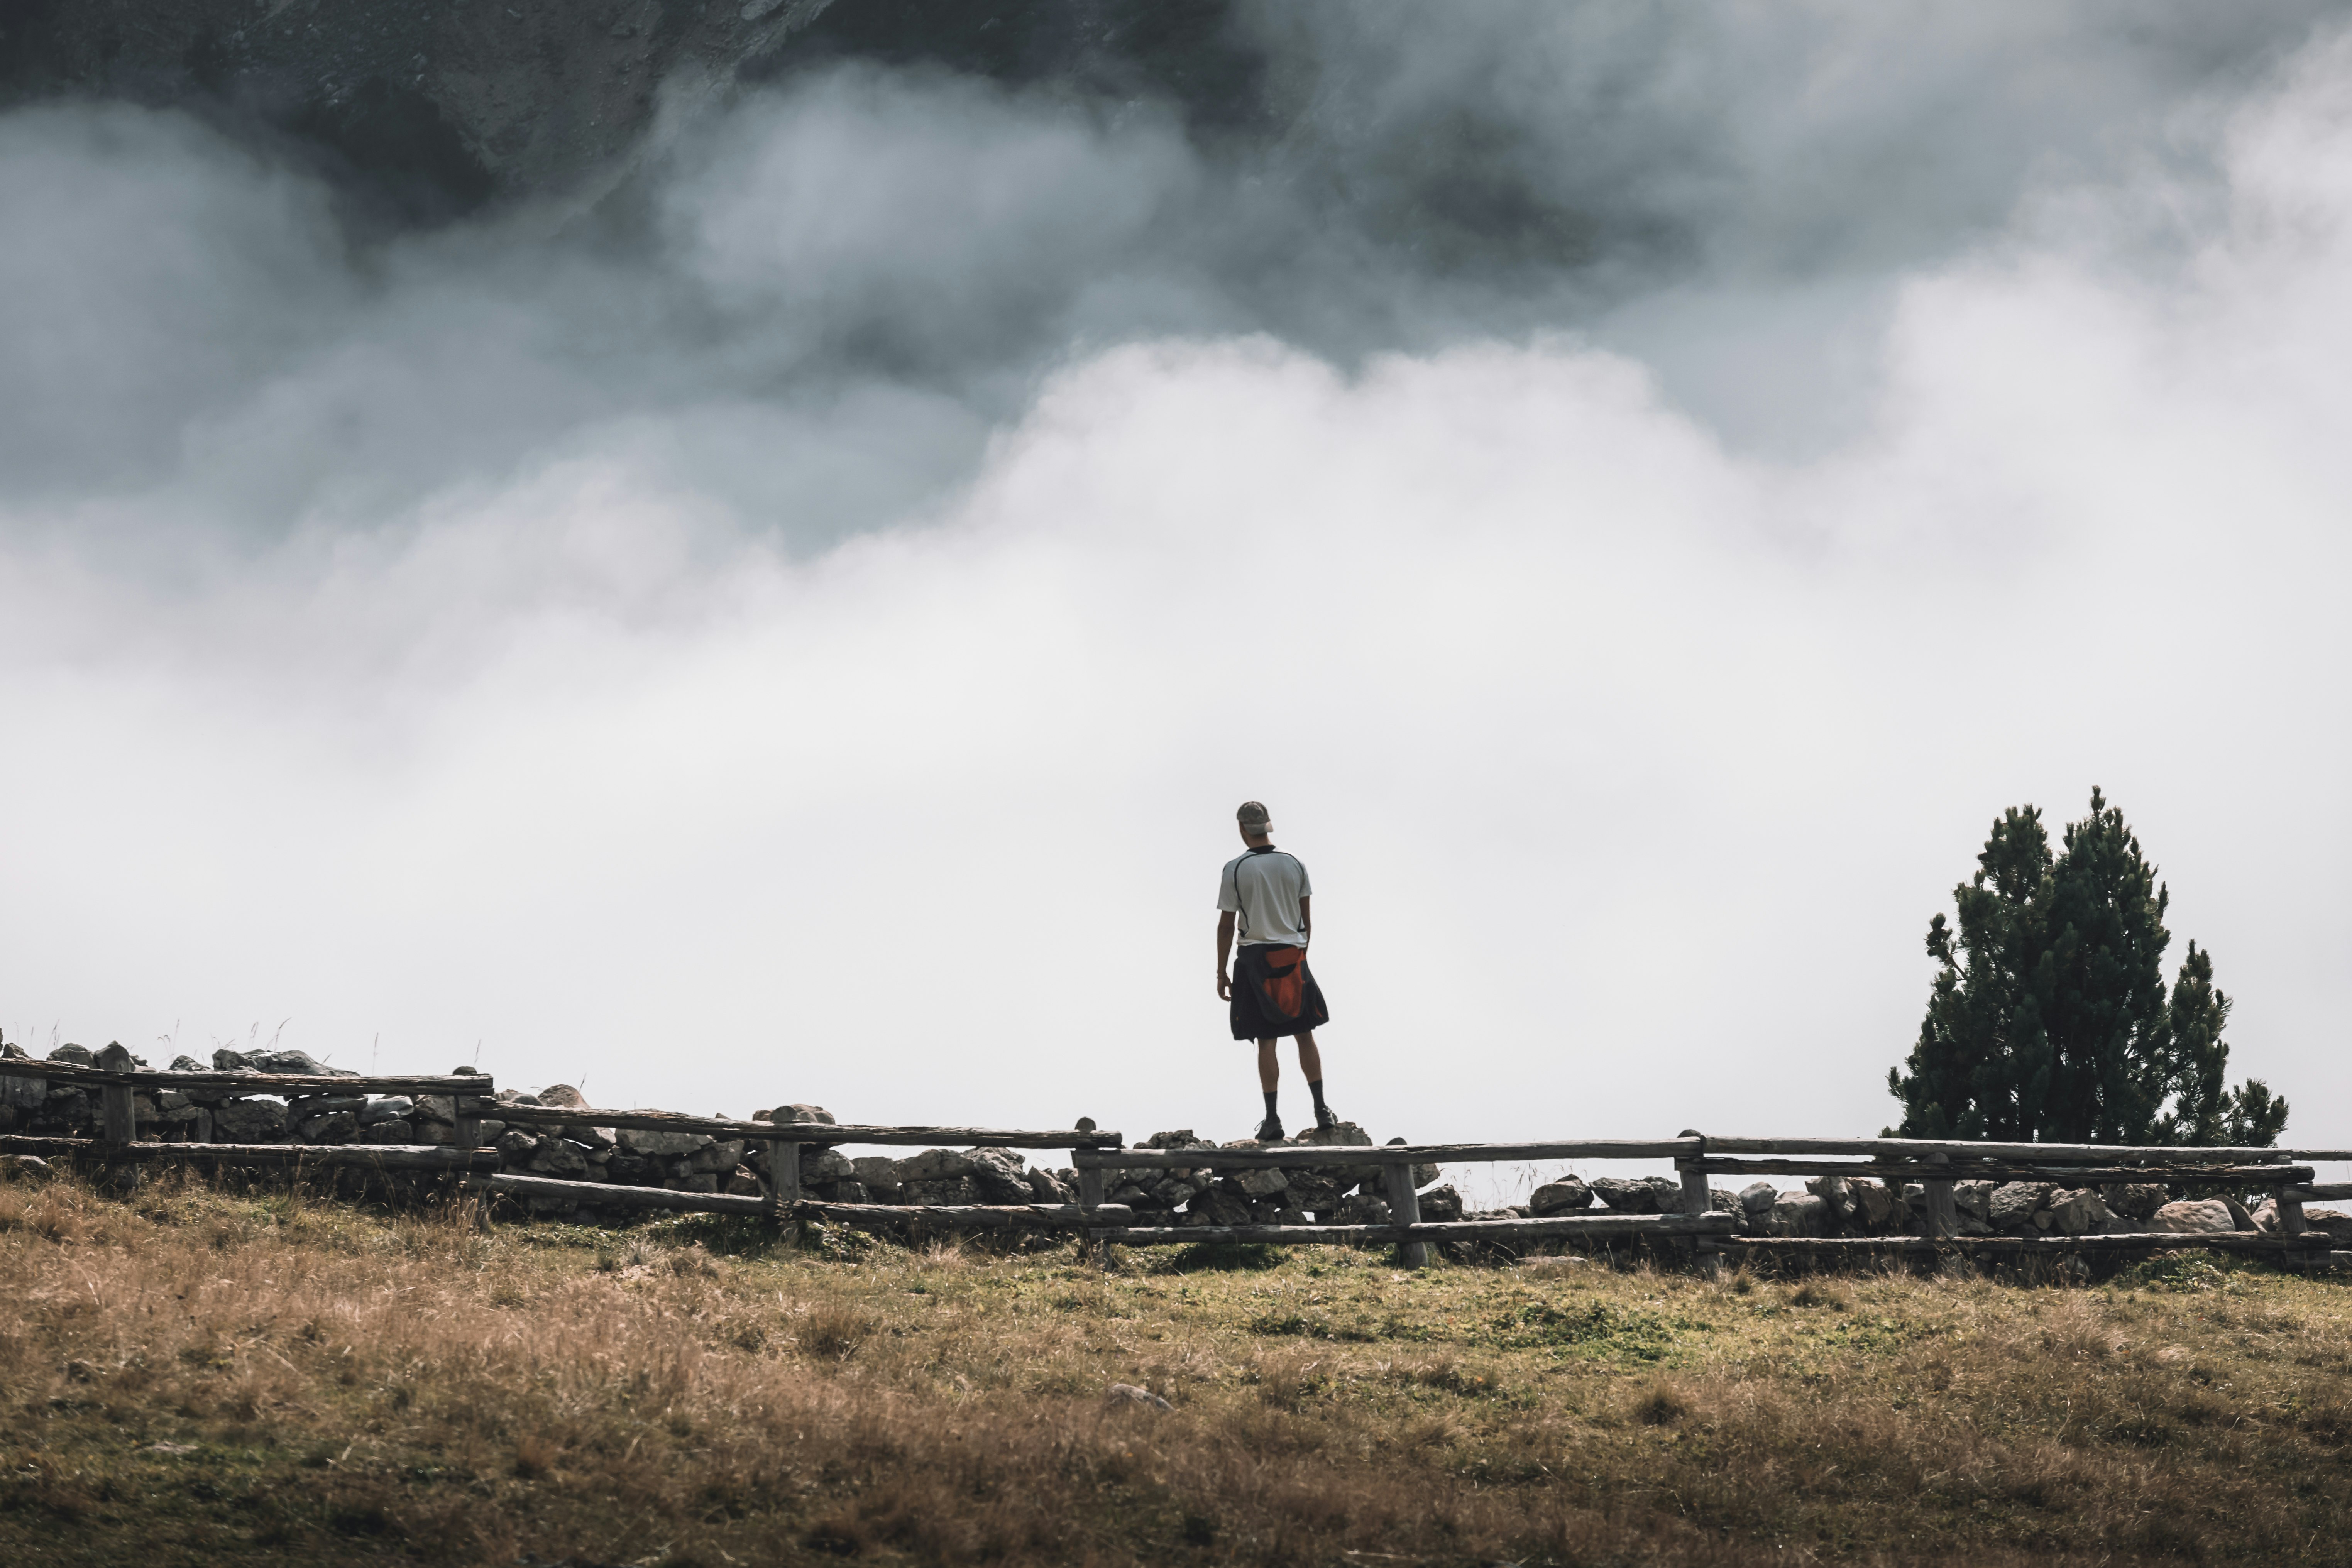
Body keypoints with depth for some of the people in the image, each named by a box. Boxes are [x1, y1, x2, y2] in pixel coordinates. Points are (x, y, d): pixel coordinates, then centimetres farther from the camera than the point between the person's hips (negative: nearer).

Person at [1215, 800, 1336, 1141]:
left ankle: (1272, 1119, 0)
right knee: (1305, 1035, 10)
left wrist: (1222, 974, 1)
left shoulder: (1235, 869, -7)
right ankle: (1321, 1109, 9)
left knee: (1266, 1042, 0)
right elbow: (1307, 920, 8)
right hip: (1293, 955, 3)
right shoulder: (1294, 864, 3)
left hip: (1255, 959, -3)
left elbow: (1226, 926, -6)